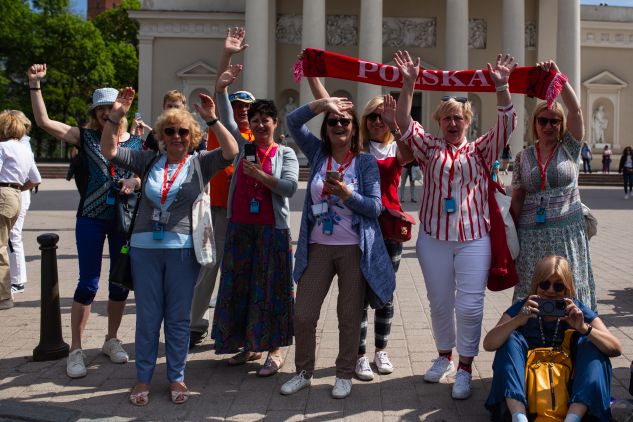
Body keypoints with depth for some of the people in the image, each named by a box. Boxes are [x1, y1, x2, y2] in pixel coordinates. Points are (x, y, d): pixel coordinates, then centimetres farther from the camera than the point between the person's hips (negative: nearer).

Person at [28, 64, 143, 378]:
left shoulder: (137, 142, 6)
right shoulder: (85, 137, 1)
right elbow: (43, 121, -6)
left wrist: (136, 181, -13)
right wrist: (35, 85, -13)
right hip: (91, 219, -2)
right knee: (88, 283, -3)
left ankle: (111, 340, 27)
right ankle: (76, 350, 8)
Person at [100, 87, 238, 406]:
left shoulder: (199, 164, 3)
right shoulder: (149, 161, 7)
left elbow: (231, 151, -11)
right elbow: (109, 151, 2)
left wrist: (212, 119, -20)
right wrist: (115, 117, -10)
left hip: (183, 250, -1)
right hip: (145, 248, 1)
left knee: (178, 318, 8)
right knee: (147, 317, 9)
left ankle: (177, 377, 21)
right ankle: (143, 378, 21)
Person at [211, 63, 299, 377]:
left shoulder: (285, 153, 2)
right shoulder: (243, 148, 10)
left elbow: (290, 187, -11)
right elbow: (227, 121, 0)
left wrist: (259, 175, -14)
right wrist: (221, 88, -11)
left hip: (272, 229, -4)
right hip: (239, 228, 4)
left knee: (270, 288, -1)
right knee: (239, 286, 8)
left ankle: (274, 350, 9)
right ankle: (249, 346, 22)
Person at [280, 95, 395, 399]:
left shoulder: (366, 162, -1)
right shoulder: (317, 153, 7)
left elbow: (375, 207, -8)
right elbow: (293, 122, -3)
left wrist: (347, 194, -23)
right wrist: (323, 103, -12)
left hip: (354, 249, -2)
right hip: (318, 247, 3)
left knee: (350, 317, 6)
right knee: (303, 314, 4)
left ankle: (345, 375, 23)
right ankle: (303, 372, 23)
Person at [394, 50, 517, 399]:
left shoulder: (480, 150, 8)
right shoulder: (429, 148, 9)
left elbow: (506, 124, -4)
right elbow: (404, 122, -3)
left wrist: (501, 86, -17)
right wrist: (408, 84, -14)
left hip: (474, 238, -1)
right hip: (434, 237, 1)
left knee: (470, 304, -4)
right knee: (439, 301, 11)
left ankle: (464, 369, 8)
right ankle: (444, 357, 31)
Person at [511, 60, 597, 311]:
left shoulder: (569, 148, 4)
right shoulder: (523, 157, 8)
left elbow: (576, 110, -10)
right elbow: (517, 199, 8)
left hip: (567, 232, -1)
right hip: (531, 235, 1)